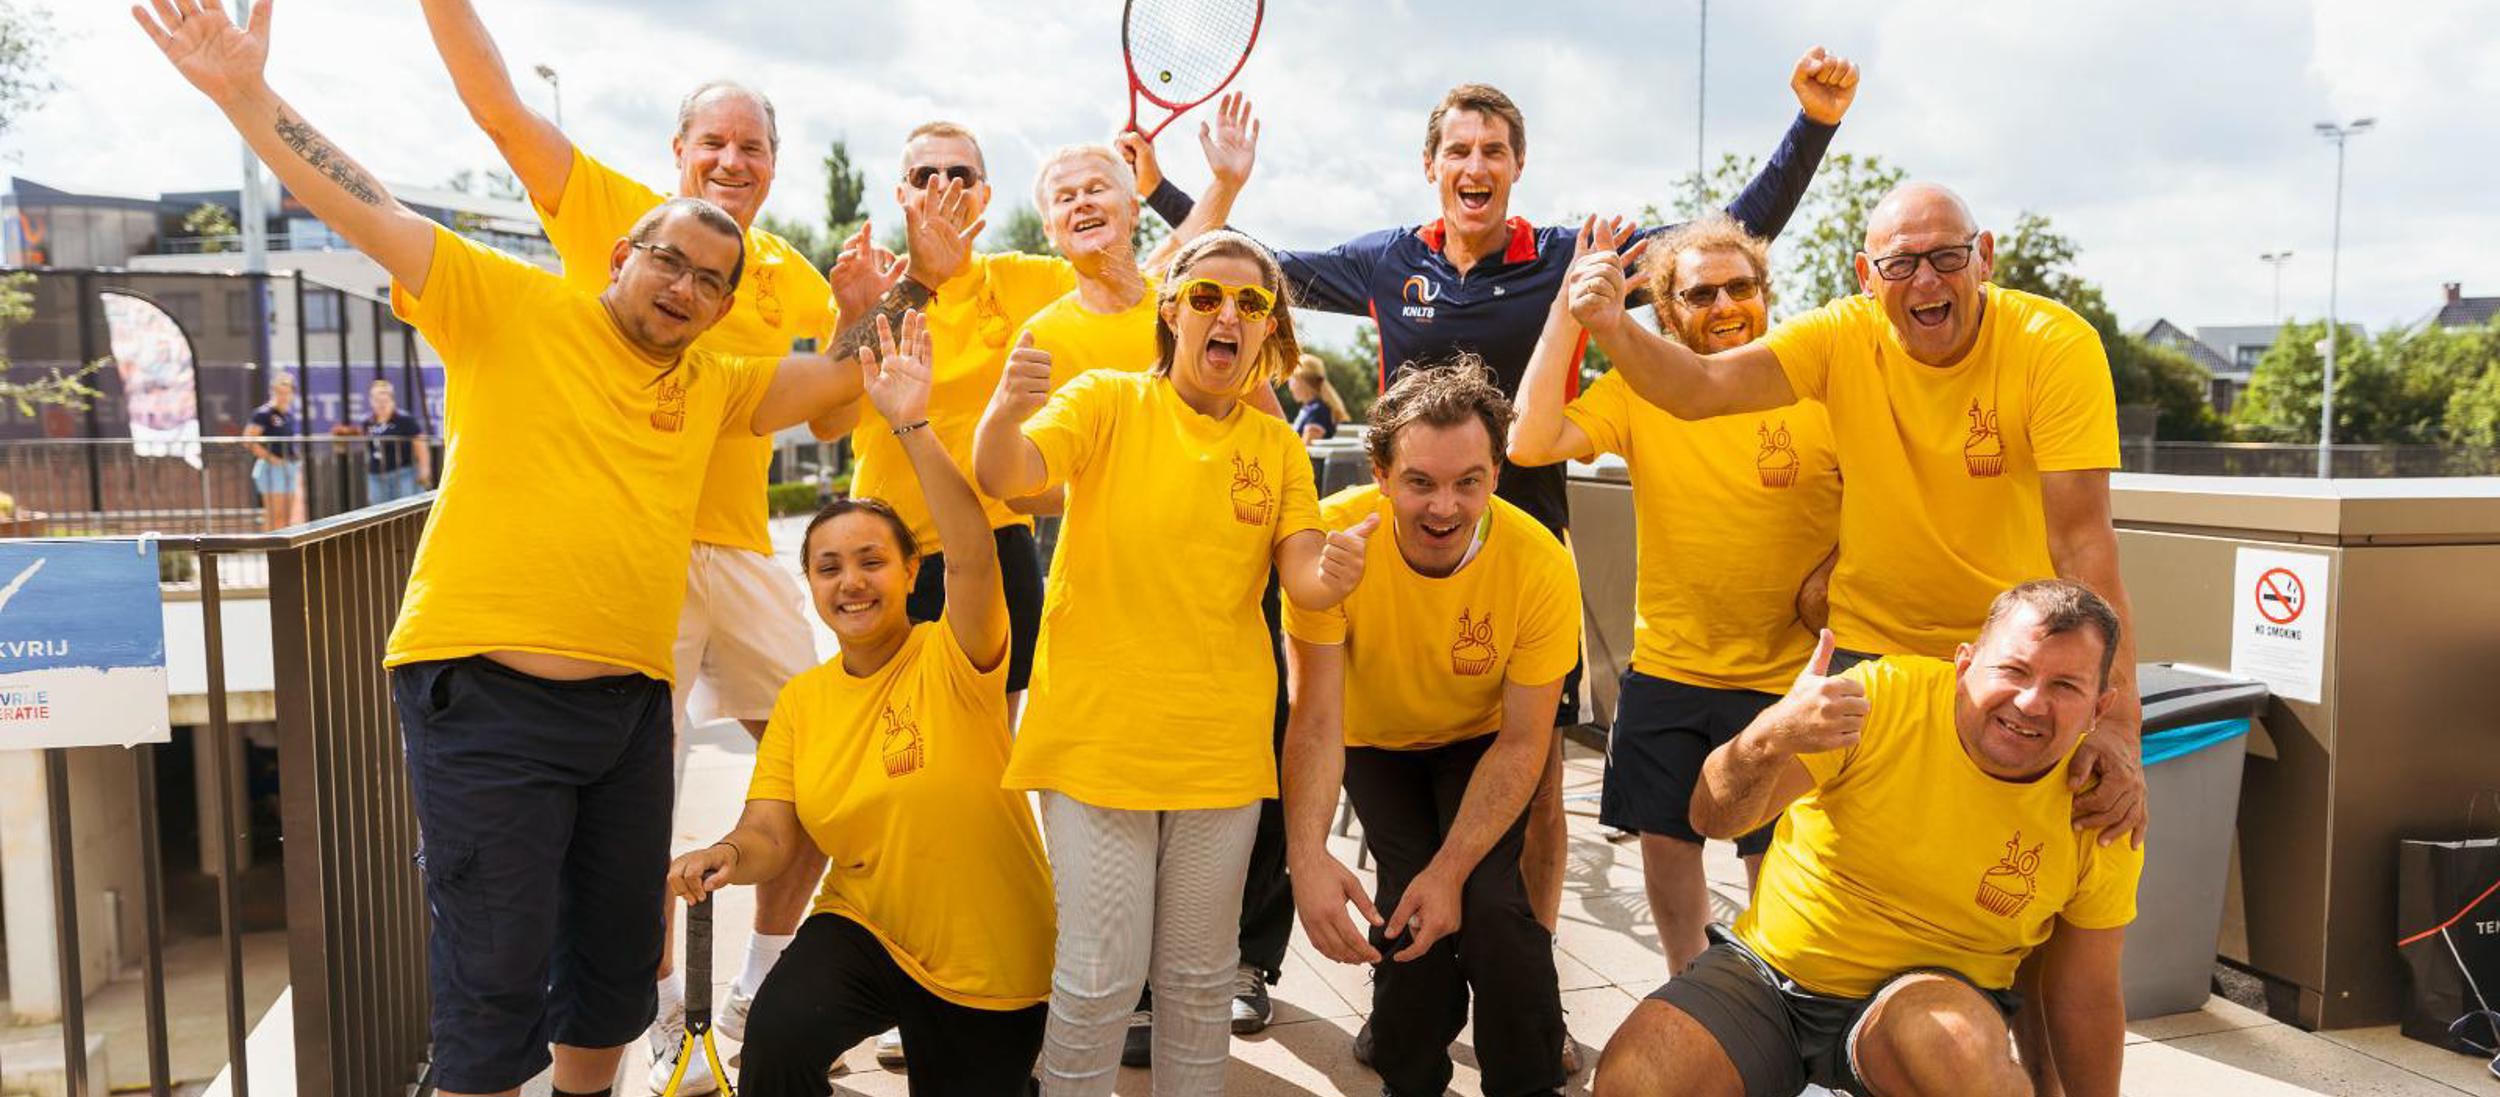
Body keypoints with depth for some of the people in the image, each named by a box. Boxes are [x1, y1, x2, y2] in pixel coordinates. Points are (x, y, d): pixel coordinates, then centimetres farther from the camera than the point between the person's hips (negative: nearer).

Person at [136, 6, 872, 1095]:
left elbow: (839, 375, 20)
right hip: (487, 697, -5)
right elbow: (374, 214, -7)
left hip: (630, 706, 6)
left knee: (615, 966, 17)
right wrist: (248, 95, -16)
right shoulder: (516, 308, 0)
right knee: (495, 979, -2)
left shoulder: (712, 383, 14)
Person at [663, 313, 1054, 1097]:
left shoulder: (955, 660, -12)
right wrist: (731, 855, -25)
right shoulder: (802, 700, 2)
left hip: (993, 965, -2)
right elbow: (772, 835, -2)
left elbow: (972, 557, -31)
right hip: (864, 932, 3)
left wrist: (912, 424, -37)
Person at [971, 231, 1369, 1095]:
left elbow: (1301, 576, -1)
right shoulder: (1107, 401, -2)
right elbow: (1002, 477, -18)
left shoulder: (1278, 446, 7)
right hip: (1098, 732, -3)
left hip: (1221, 746, 3)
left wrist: (1329, 577, -26)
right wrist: (1005, 412, -41)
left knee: (1200, 977, 13)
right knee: (1101, 975, -1)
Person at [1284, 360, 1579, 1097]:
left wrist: (1453, 868, -27)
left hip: (1480, 741, 0)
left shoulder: (1542, 566, -30)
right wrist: (1309, 853, -42)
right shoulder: (1335, 536, -32)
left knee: (1490, 903, -19)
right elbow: (1316, 716, -28)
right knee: (1407, 904, -15)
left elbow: (1523, 742, -19)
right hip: (1375, 740, 1)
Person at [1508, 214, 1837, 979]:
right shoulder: (1640, 389, -3)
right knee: (1665, 838, 13)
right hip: (1665, 666, 2)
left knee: (1773, 862, 5)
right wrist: (1571, 306, -19)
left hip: (1787, 675, -2)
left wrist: (1835, 572, -14)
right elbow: (1530, 443, -19)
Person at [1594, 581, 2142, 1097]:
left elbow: (2086, 999, 3)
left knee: (1961, 1042, -35)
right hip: (1770, 965, 0)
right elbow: (1713, 818, -21)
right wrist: (1769, 738, -41)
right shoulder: (1882, 697, -16)